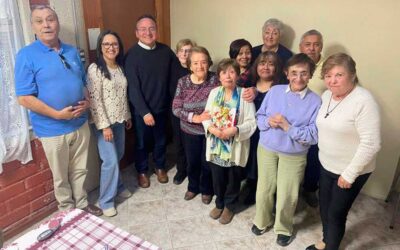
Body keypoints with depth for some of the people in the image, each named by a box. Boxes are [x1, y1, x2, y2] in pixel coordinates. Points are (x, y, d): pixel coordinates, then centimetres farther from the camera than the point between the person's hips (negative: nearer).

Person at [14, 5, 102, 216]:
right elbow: (24, 98, -15)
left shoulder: (72, 52, 6)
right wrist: (58, 114, -21)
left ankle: (82, 204, 38)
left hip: (81, 124, 5)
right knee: (61, 176, 13)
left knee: (80, 170, 19)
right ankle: (68, 211, 34)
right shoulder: (27, 55, -11)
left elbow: (85, 82, 15)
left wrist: (87, 102, -5)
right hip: (53, 129, -4)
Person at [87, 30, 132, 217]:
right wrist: (104, 126, -19)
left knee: (118, 156, 18)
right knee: (110, 161, -5)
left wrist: (128, 116, 16)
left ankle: (117, 186, 39)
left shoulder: (120, 67, 6)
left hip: (119, 120, 7)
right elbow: (94, 100, -18)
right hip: (104, 122, -7)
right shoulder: (95, 69, -15)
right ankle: (106, 201, 11)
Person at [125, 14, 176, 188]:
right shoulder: (132, 55, -13)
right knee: (141, 142, 14)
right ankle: (142, 171, 35)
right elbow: (133, 88, -16)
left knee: (161, 140, 18)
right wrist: (144, 112, -19)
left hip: (162, 107, 4)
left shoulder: (165, 50, -1)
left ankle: (160, 167, 40)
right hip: (141, 110, -3)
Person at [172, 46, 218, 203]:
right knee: (192, 162, 18)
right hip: (190, 130, 1)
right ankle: (193, 187, 45)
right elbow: (176, 108, -12)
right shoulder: (183, 82, -10)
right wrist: (195, 117, -24)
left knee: (207, 162, 13)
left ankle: (206, 190, 39)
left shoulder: (214, 80, -12)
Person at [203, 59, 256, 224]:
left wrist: (235, 130, -26)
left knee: (233, 179, 15)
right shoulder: (214, 93, 0)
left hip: (235, 146, -3)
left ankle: (229, 206, 40)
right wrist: (211, 128, -16)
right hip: (216, 145, 3)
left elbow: (251, 123, -12)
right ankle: (219, 203, 44)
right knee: (217, 178, 18)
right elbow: (206, 116, 3)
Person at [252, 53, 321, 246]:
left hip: (294, 155, -2)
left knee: (287, 195, 11)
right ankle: (262, 221, 43)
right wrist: (268, 121, -19)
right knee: (264, 189, 16)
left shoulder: (315, 101, -13)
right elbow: (259, 116, 3)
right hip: (266, 148, 2)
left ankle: (284, 229, 39)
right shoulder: (274, 91, -5)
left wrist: (287, 126, -24)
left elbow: (313, 136, -16)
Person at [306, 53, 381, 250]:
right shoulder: (326, 95, 0)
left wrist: (349, 174, -19)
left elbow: (371, 144, -24)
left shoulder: (363, 101, -24)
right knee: (324, 208, 21)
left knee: (336, 213, 8)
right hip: (327, 165, 7)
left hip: (351, 171, -7)